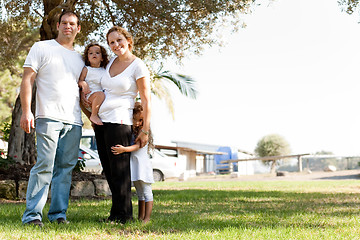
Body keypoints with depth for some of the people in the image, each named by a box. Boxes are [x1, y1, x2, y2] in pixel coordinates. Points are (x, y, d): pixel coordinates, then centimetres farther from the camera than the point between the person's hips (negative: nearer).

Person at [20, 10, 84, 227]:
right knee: (45, 166, -12)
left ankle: (58, 213, 10)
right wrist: (26, 111, -11)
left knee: (66, 167, 4)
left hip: (74, 121, 5)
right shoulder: (41, 48, 7)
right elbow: (28, 79, -1)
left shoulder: (79, 59, 22)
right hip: (49, 117, -5)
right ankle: (32, 215, -7)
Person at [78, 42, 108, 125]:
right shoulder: (86, 69, 11)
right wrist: (83, 84, -15)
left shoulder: (104, 70, 22)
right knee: (100, 94, -36)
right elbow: (80, 81, 6)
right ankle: (94, 115, -24)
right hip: (90, 95, -5)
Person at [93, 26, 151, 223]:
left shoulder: (138, 66, -7)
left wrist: (145, 131, -11)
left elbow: (146, 101, -8)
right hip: (100, 121, 8)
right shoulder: (111, 61, 13)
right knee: (108, 169, 9)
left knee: (119, 170, -5)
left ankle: (121, 215, 2)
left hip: (119, 121, -7)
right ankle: (120, 212, 17)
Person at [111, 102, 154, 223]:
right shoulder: (129, 131, 11)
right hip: (134, 165, 8)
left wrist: (124, 149, -37)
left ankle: (147, 218, -5)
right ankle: (140, 217, 22)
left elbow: (137, 145, -23)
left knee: (147, 193, -4)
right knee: (140, 194, 15)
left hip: (143, 164, -8)